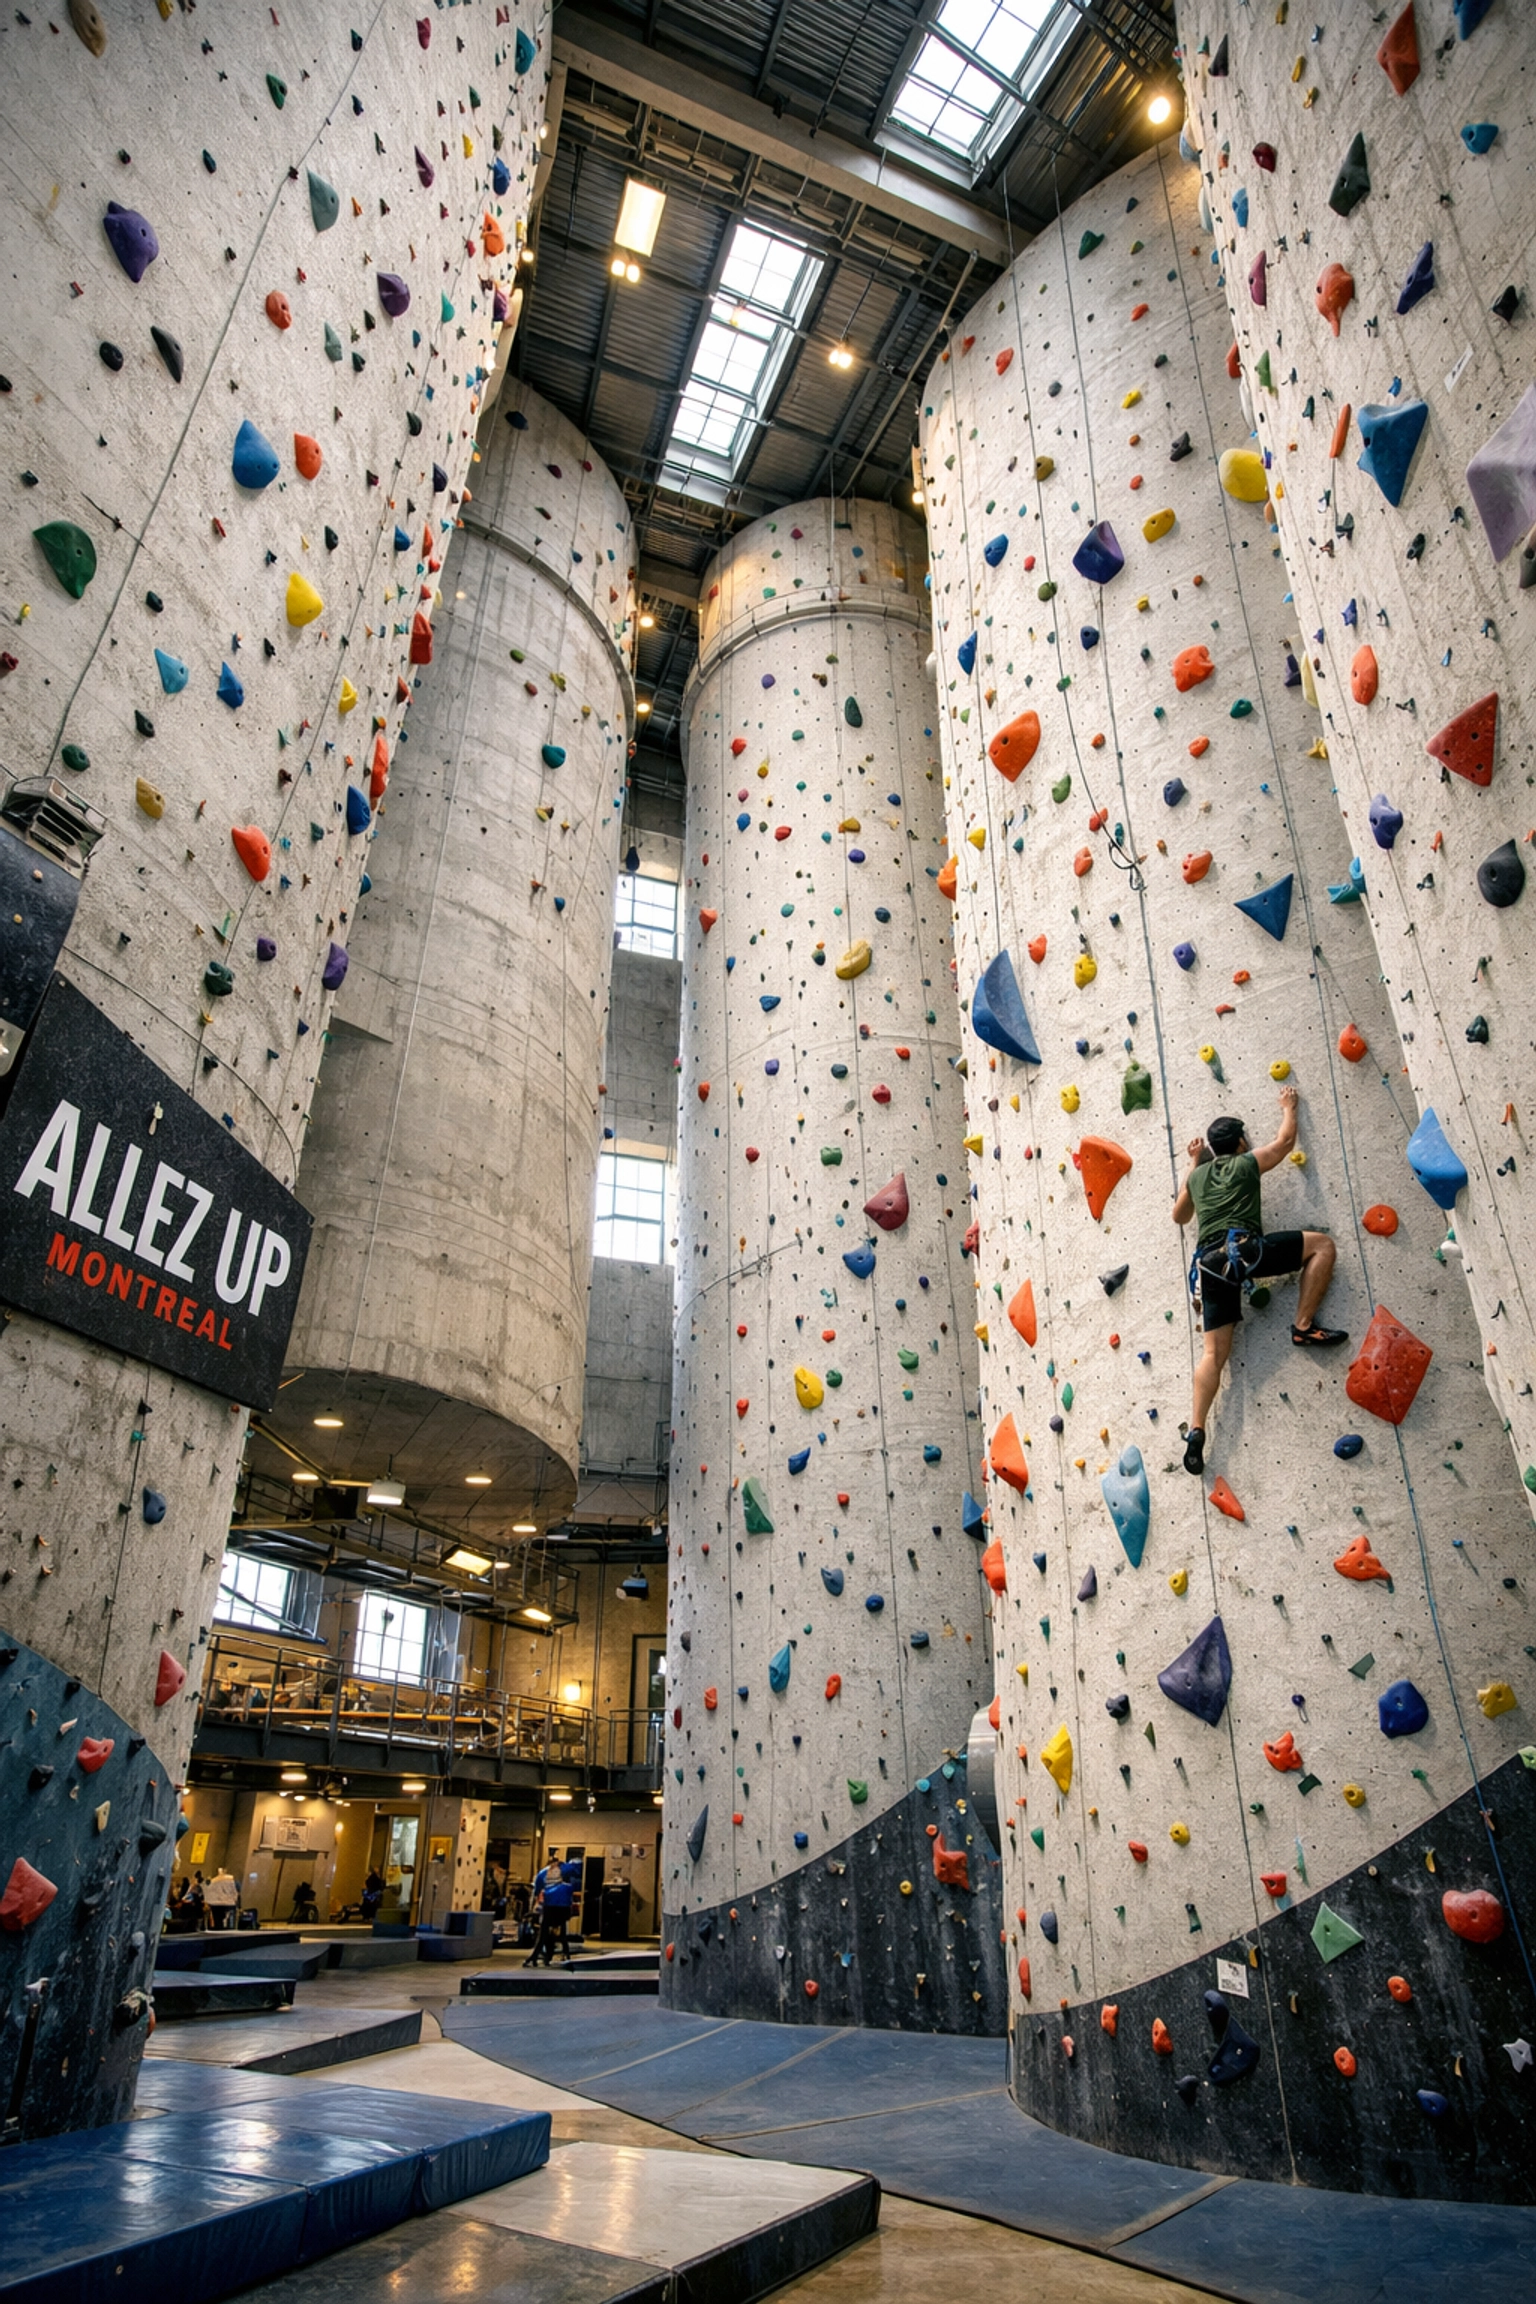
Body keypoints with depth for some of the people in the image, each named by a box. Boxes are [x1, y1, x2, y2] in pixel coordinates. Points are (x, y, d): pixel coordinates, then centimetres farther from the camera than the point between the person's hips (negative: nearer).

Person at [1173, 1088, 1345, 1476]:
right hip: (1245, 1249, -5)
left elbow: (1179, 1216, 40)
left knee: (1214, 1352, 2)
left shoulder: (1196, 1175, 24)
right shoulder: (1248, 1162, 13)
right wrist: (1288, 1106, 47)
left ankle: (1196, 1430, -11)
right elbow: (1285, 1140, 29)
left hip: (1210, 1262, 5)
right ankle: (1304, 1326, 2)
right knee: (1321, 1244, 10)